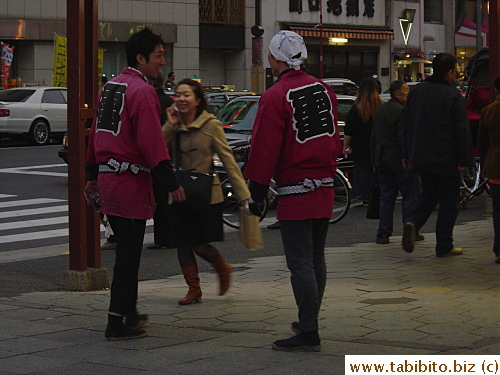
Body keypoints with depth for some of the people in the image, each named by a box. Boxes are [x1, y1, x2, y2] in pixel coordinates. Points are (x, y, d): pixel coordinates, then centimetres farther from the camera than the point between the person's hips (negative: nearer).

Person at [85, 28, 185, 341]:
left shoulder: (110, 87, 14)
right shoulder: (142, 91, -14)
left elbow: (96, 133, 21)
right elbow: (152, 142, -20)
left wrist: (93, 175, 28)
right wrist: (171, 183, -18)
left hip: (108, 179, 9)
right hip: (131, 182, -9)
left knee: (126, 250, 20)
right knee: (128, 253, -4)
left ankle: (130, 312, 31)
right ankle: (118, 324, -1)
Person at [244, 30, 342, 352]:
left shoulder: (275, 97, -13)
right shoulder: (324, 90, 9)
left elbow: (265, 150, -13)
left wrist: (256, 194, -6)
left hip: (295, 192, -8)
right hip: (325, 188, 8)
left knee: (300, 263, -6)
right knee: (316, 259, 16)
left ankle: (309, 334, -7)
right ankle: (309, 322, 28)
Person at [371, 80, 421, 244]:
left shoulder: (380, 110, 13)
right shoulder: (401, 111, -13)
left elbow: (374, 137, 17)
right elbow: (404, 138, -19)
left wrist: (375, 160, 21)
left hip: (382, 158, 7)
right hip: (399, 158, -7)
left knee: (386, 197, 10)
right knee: (409, 196, 2)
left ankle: (383, 233, 7)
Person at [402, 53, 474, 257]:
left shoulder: (416, 91, 5)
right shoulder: (453, 95, -14)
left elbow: (407, 125, 11)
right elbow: (462, 130, -15)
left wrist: (407, 155, 18)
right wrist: (465, 160, -10)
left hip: (420, 156, 6)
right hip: (446, 159, -6)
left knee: (428, 194, 20)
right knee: (448, 199, 6)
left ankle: (413, 224, -5)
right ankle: (444, 246, 8)